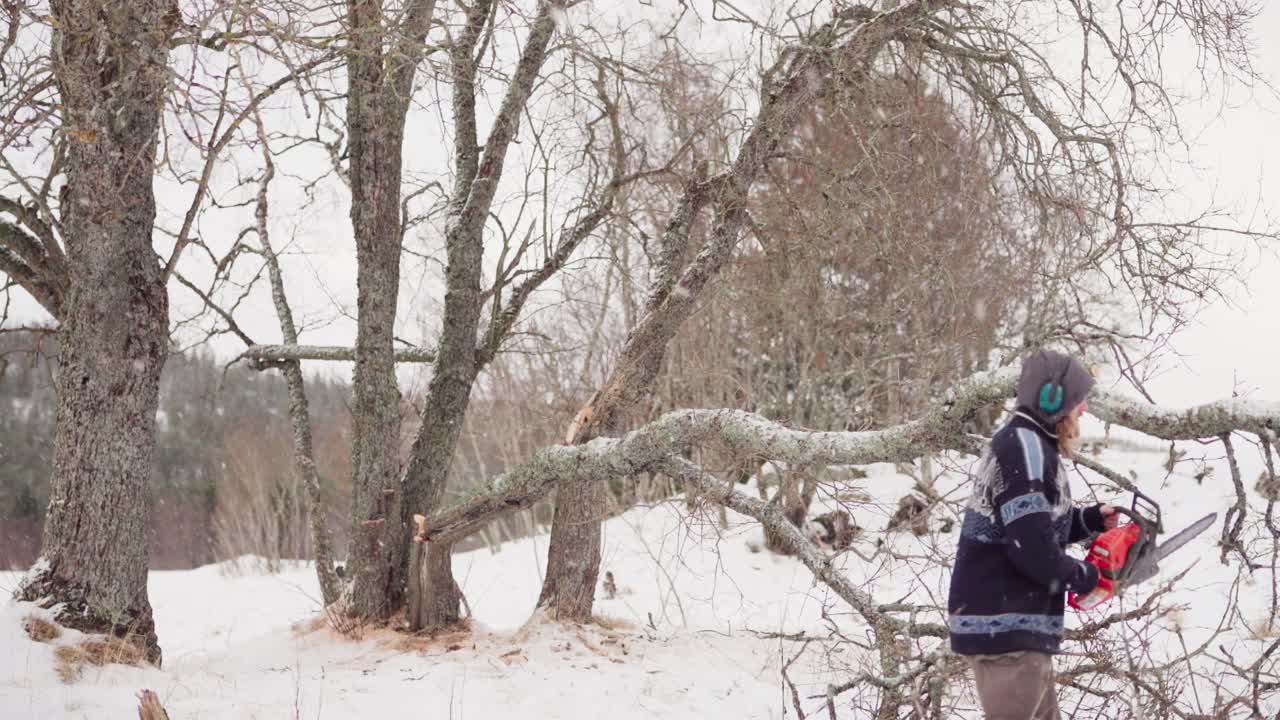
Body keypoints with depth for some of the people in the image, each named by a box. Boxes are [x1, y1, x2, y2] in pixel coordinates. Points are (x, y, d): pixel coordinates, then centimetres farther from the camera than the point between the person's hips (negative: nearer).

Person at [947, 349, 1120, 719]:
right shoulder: (1024, 447, -18)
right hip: (1005, 627, -11)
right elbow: (1033, 549, -24)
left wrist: (1090, 520, 11)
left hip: (1015, 625, 11)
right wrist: (1083, 575, -7)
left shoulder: (1024, 444, 17)